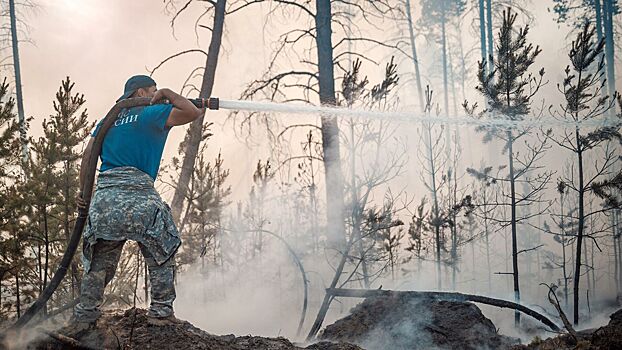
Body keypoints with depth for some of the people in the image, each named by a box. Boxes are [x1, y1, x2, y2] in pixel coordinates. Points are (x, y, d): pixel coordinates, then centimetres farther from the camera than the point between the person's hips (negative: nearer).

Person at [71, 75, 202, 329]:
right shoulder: (151, 114, 5)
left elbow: (88, 154, 14)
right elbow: (192, 112, -2)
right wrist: (167, 94, 13)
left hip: (104, 193, 6)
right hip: (136, 191, -6)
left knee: (100, 261, 11)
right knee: (162, 253, 5)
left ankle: (83, 318, 10)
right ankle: (161, 311, 0)